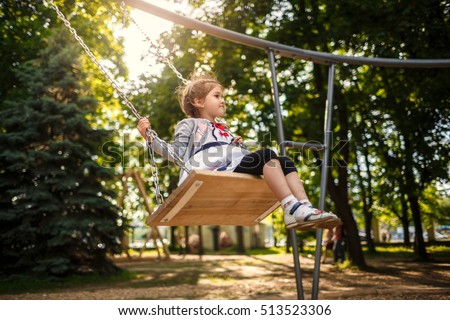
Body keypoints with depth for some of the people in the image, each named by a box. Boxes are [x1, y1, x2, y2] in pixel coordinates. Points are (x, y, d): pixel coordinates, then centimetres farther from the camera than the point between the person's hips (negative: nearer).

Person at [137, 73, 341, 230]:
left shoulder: (224, 130, 38)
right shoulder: (189, 124, 17)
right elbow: (176, 153, 2)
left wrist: (238, 147, 20)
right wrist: (150, 137, -6)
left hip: (238, 170, 8)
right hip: (218, 172, -7)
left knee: (285, 162, -10)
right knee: (267, 155, -27)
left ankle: (304, 207, -29)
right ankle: (293, 208, -38)